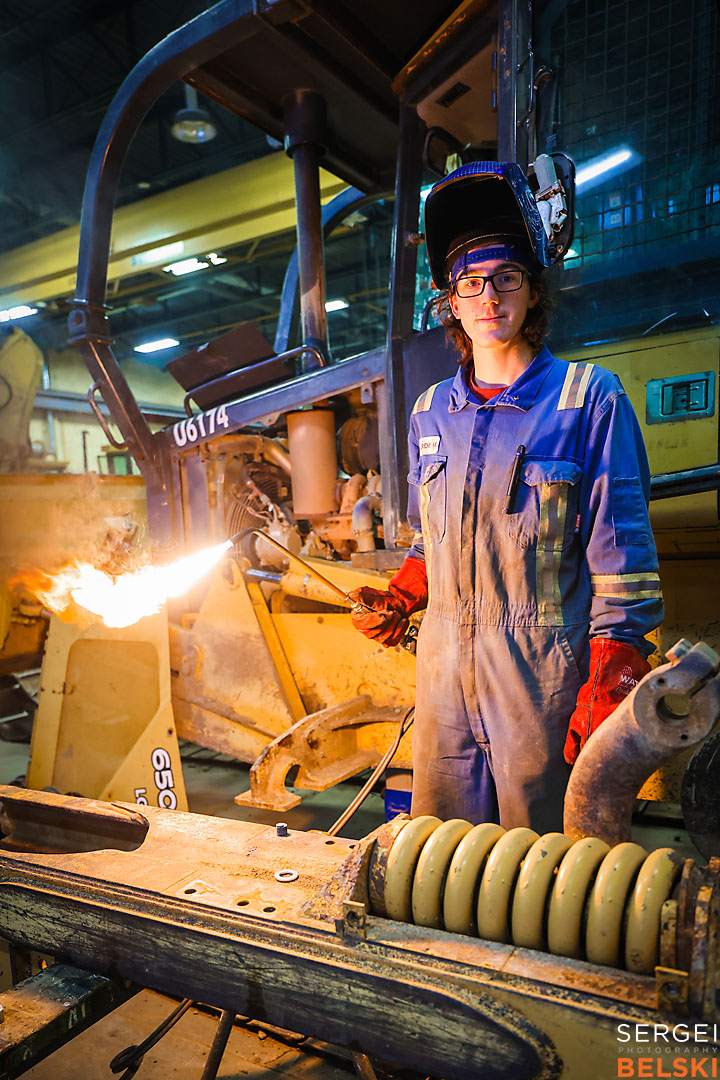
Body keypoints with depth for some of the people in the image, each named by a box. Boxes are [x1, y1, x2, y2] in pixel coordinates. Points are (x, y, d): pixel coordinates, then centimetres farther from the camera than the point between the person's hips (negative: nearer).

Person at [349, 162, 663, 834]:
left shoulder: (588, 399, -5)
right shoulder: (430, 412, 10)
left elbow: (621, 563, -8)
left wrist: (605, 694, -12)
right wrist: (398, 600, 5)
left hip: (544, 673, -4)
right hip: (443, 664, 5)